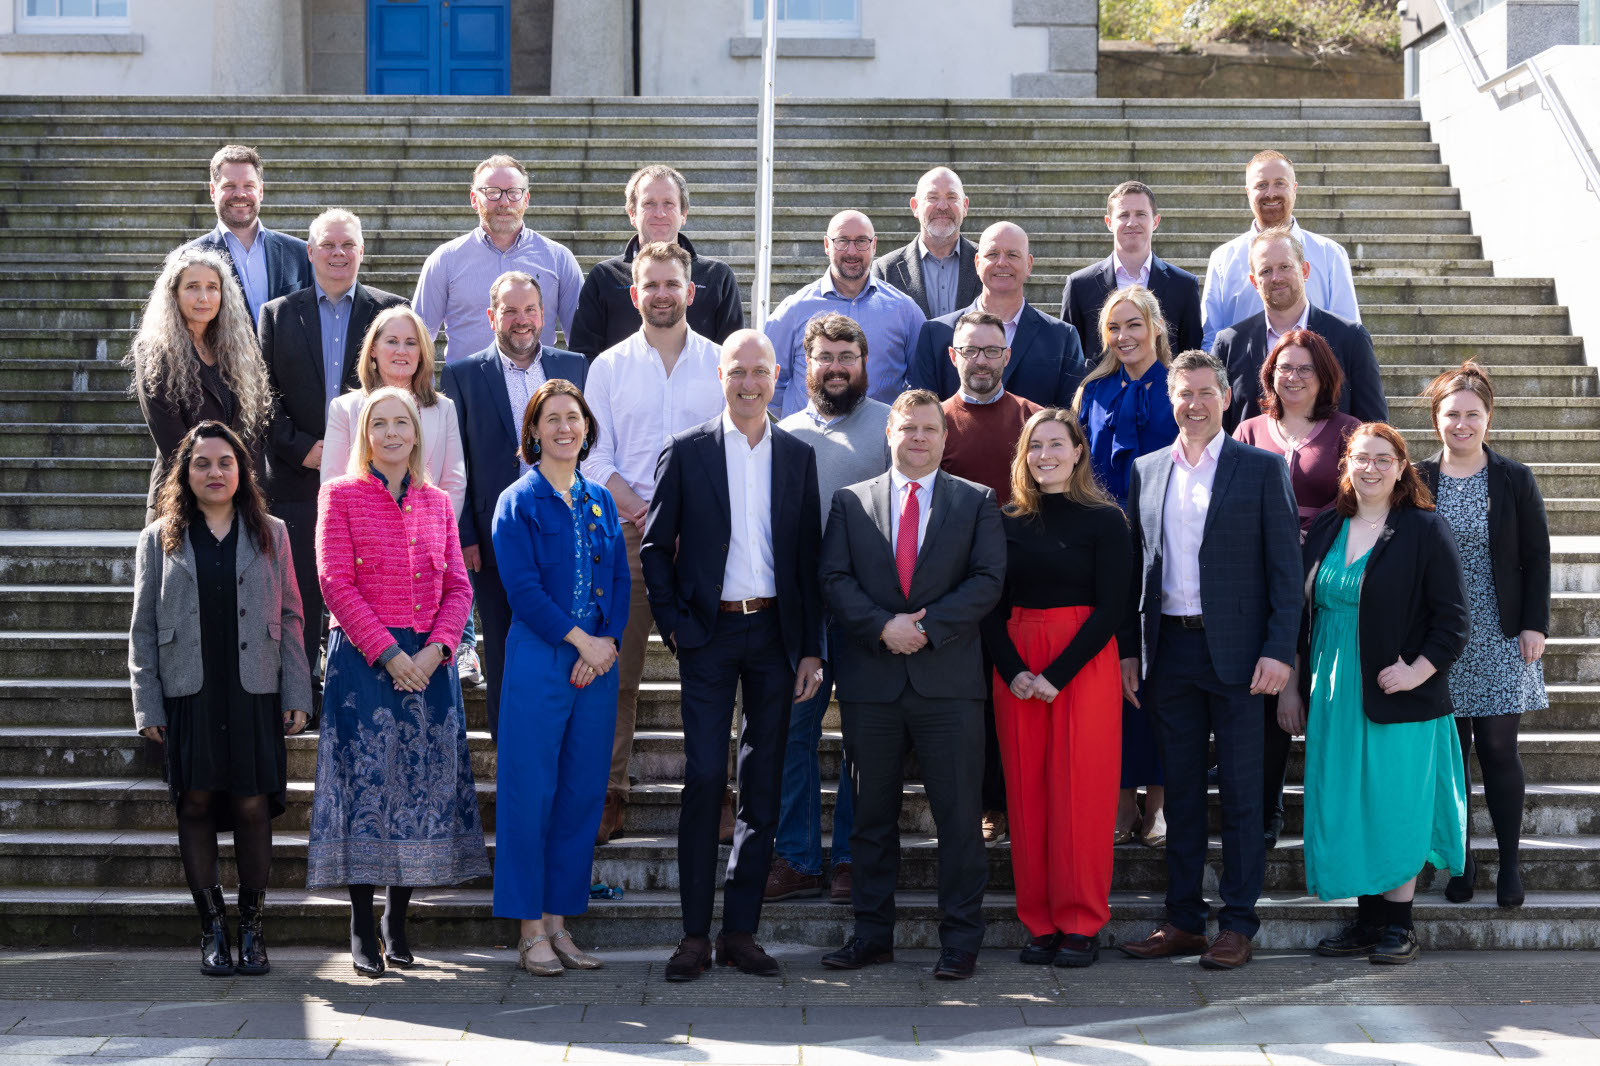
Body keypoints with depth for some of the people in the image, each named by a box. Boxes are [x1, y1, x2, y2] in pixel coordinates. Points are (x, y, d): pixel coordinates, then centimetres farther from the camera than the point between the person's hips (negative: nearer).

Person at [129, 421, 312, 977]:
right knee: (196, 805, 1)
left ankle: (251, 927, 10)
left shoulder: (270, 534, 10)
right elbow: (143, 629, 7)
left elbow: (289, 618, 9)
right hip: (188, 695, 0)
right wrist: (147, 706, 0)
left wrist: (296, 693, 2)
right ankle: (212, 930, 10)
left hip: (254, 693, 0)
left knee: (252, 806, -3)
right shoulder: (160, 539, 9)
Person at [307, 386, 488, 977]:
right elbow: (337, 585, -5)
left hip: (428, 661, 4)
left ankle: (397, 919, 14)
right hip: (362, 660, -3)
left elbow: (457, 586, 9)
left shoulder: (437, 503, 13)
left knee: (422, 782, 3)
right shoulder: (340, 495, 2)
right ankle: (362, 926, 2)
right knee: (365, 779, -5)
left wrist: (437, 648, -8)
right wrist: (388, 653, -13)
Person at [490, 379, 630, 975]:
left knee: (582, 793, 6)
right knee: (530, 792, -4)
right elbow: (523, 588, -9)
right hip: (539, 662, -5)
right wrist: (581, 639, -13)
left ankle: (558, 920, 14)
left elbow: (620, 582, 10)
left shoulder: (601, 502, 15)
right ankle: (531, 932, 3)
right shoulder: (518, 502, -1)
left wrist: (608, 642, -5)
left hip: (598, 662, 5)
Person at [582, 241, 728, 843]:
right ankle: (610, 797, 3)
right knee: (616, 669, -2)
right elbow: (596, 458, 4)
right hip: (627, 534, 0)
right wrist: (642, 513, -9)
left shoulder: (721, 363, 8)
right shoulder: (609, 367, 8)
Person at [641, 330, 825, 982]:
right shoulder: (686, 453, 2)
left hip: (774, 634, 3)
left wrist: (811, 649, 4)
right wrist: (674, 627, -5)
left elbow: (809, 557, 9)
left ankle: (741, 929, 12)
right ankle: (694, 934, 1)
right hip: (708, 635, -2)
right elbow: (654, 549, 4)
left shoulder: (798, 456, 9)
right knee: (704, 778, -6)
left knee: (762, 784, 4)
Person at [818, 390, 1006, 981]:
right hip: (870, 681, 2)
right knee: (872, 815, 8)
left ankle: (960, 942, 6)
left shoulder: (977, 502, 9)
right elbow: (835, 580, 3)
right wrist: (883, 626, -12)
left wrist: (927, 627, -12)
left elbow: (988, 581, -2)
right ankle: (872, 935, 17)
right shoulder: (850, 501, 12)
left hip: (948, 680, -1)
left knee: (959, 816, -1)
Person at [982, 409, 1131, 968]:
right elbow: (991, 608, 7)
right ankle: (1040, 922, 9)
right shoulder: (1006, 521, 9)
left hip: (1084, 664, -3)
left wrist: (1057, 674, -13)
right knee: (1026, 793, 2)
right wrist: (1012, 671, -9)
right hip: (1015, 667, 3)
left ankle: (1081, 924, 5)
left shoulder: (1105, 521, -1)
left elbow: (1111, 608, -6)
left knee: (1080, 793, -4)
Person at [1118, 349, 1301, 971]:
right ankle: (1183, 921, 16)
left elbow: (1285, 566, -3)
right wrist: (1128, 651, 8)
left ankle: (1238, 925, 7)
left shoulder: (1262, 469, 0)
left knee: (1240, 792, 1)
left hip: (1235, 652, -4)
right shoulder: (1146, 471, 12)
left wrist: (1278, 651, -11)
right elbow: (1135, 566, 14)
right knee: (1181, 791, 9)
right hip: (1169, 651, 4)